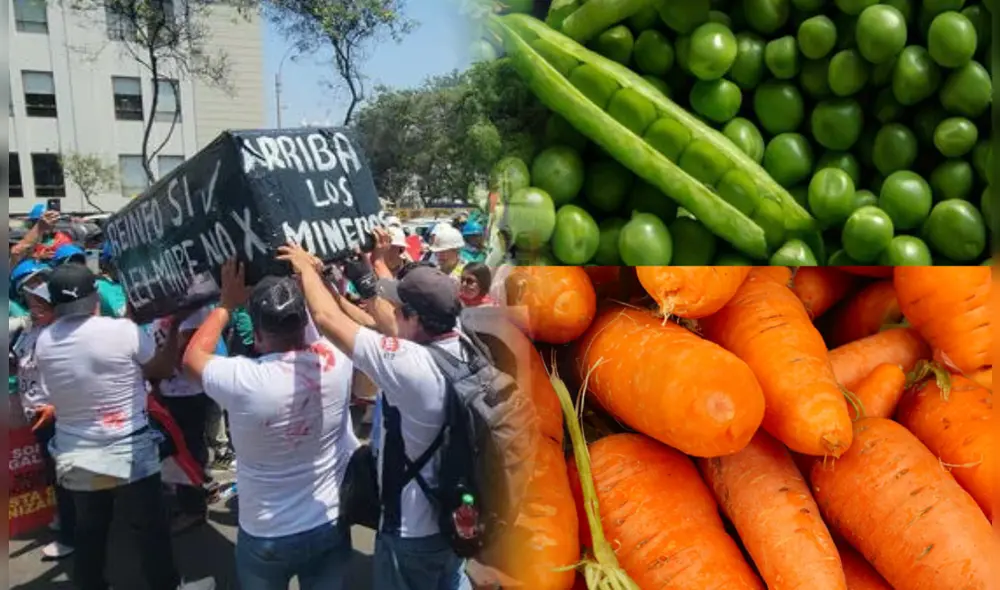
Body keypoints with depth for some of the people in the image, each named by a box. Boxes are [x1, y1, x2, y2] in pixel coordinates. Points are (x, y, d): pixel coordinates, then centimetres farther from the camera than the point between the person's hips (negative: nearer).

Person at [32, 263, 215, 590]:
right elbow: (163, 368, -3)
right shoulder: (123, 331, -20)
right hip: (128, 454, -4)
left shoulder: (43, 343, -5)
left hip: (75, 457, 5)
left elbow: (53, 393, 11)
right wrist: (174, 326, 8)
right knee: (150, 528, 10)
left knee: (89, 532, 19)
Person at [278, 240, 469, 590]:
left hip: (413, 531, -7)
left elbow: (327, 319, -27)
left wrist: (307, 268, -9)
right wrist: (379, 263, 16)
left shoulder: (411, 364, -33)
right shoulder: (465, 345, -10)